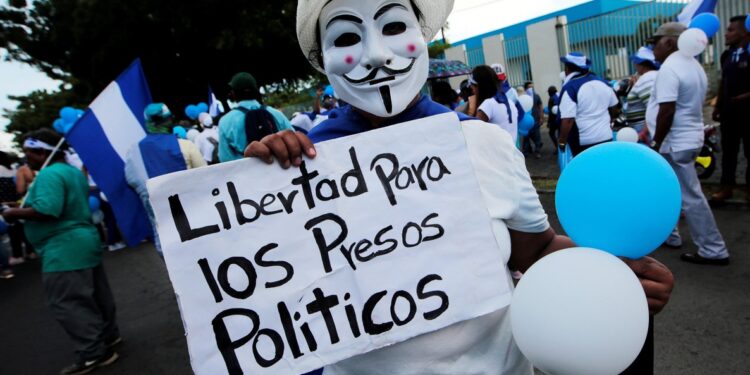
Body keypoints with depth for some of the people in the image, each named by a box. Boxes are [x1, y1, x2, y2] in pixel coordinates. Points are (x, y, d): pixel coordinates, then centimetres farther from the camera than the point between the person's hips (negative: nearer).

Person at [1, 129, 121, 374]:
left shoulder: (49, 174, -17)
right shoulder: (74, 171, 14)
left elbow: (47, 210, -29)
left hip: (64, 249, -10)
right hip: (83, 241, 10)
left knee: (66, 303, -3)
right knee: (94, 296, 18)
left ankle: (93, 354, 1)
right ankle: (108, 335, 30)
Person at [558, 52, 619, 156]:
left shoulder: (570, 87, -15)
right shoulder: (602, 83, 7)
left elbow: (568, 120, -23)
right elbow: (614, 107, 19)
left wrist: (562, 141, -13)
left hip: (583, 141, -6)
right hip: (606, 136, 7)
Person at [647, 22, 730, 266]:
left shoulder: (669, 68, -18)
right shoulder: (693, 65, 14)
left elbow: (667, 111, -25)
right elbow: (689, 106, 19)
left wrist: (656, 143, -17)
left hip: (675, 143, -10)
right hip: (689, 137, 10)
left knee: (690, 198, -2)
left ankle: (714, 251, 7)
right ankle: (668, 235, 32)